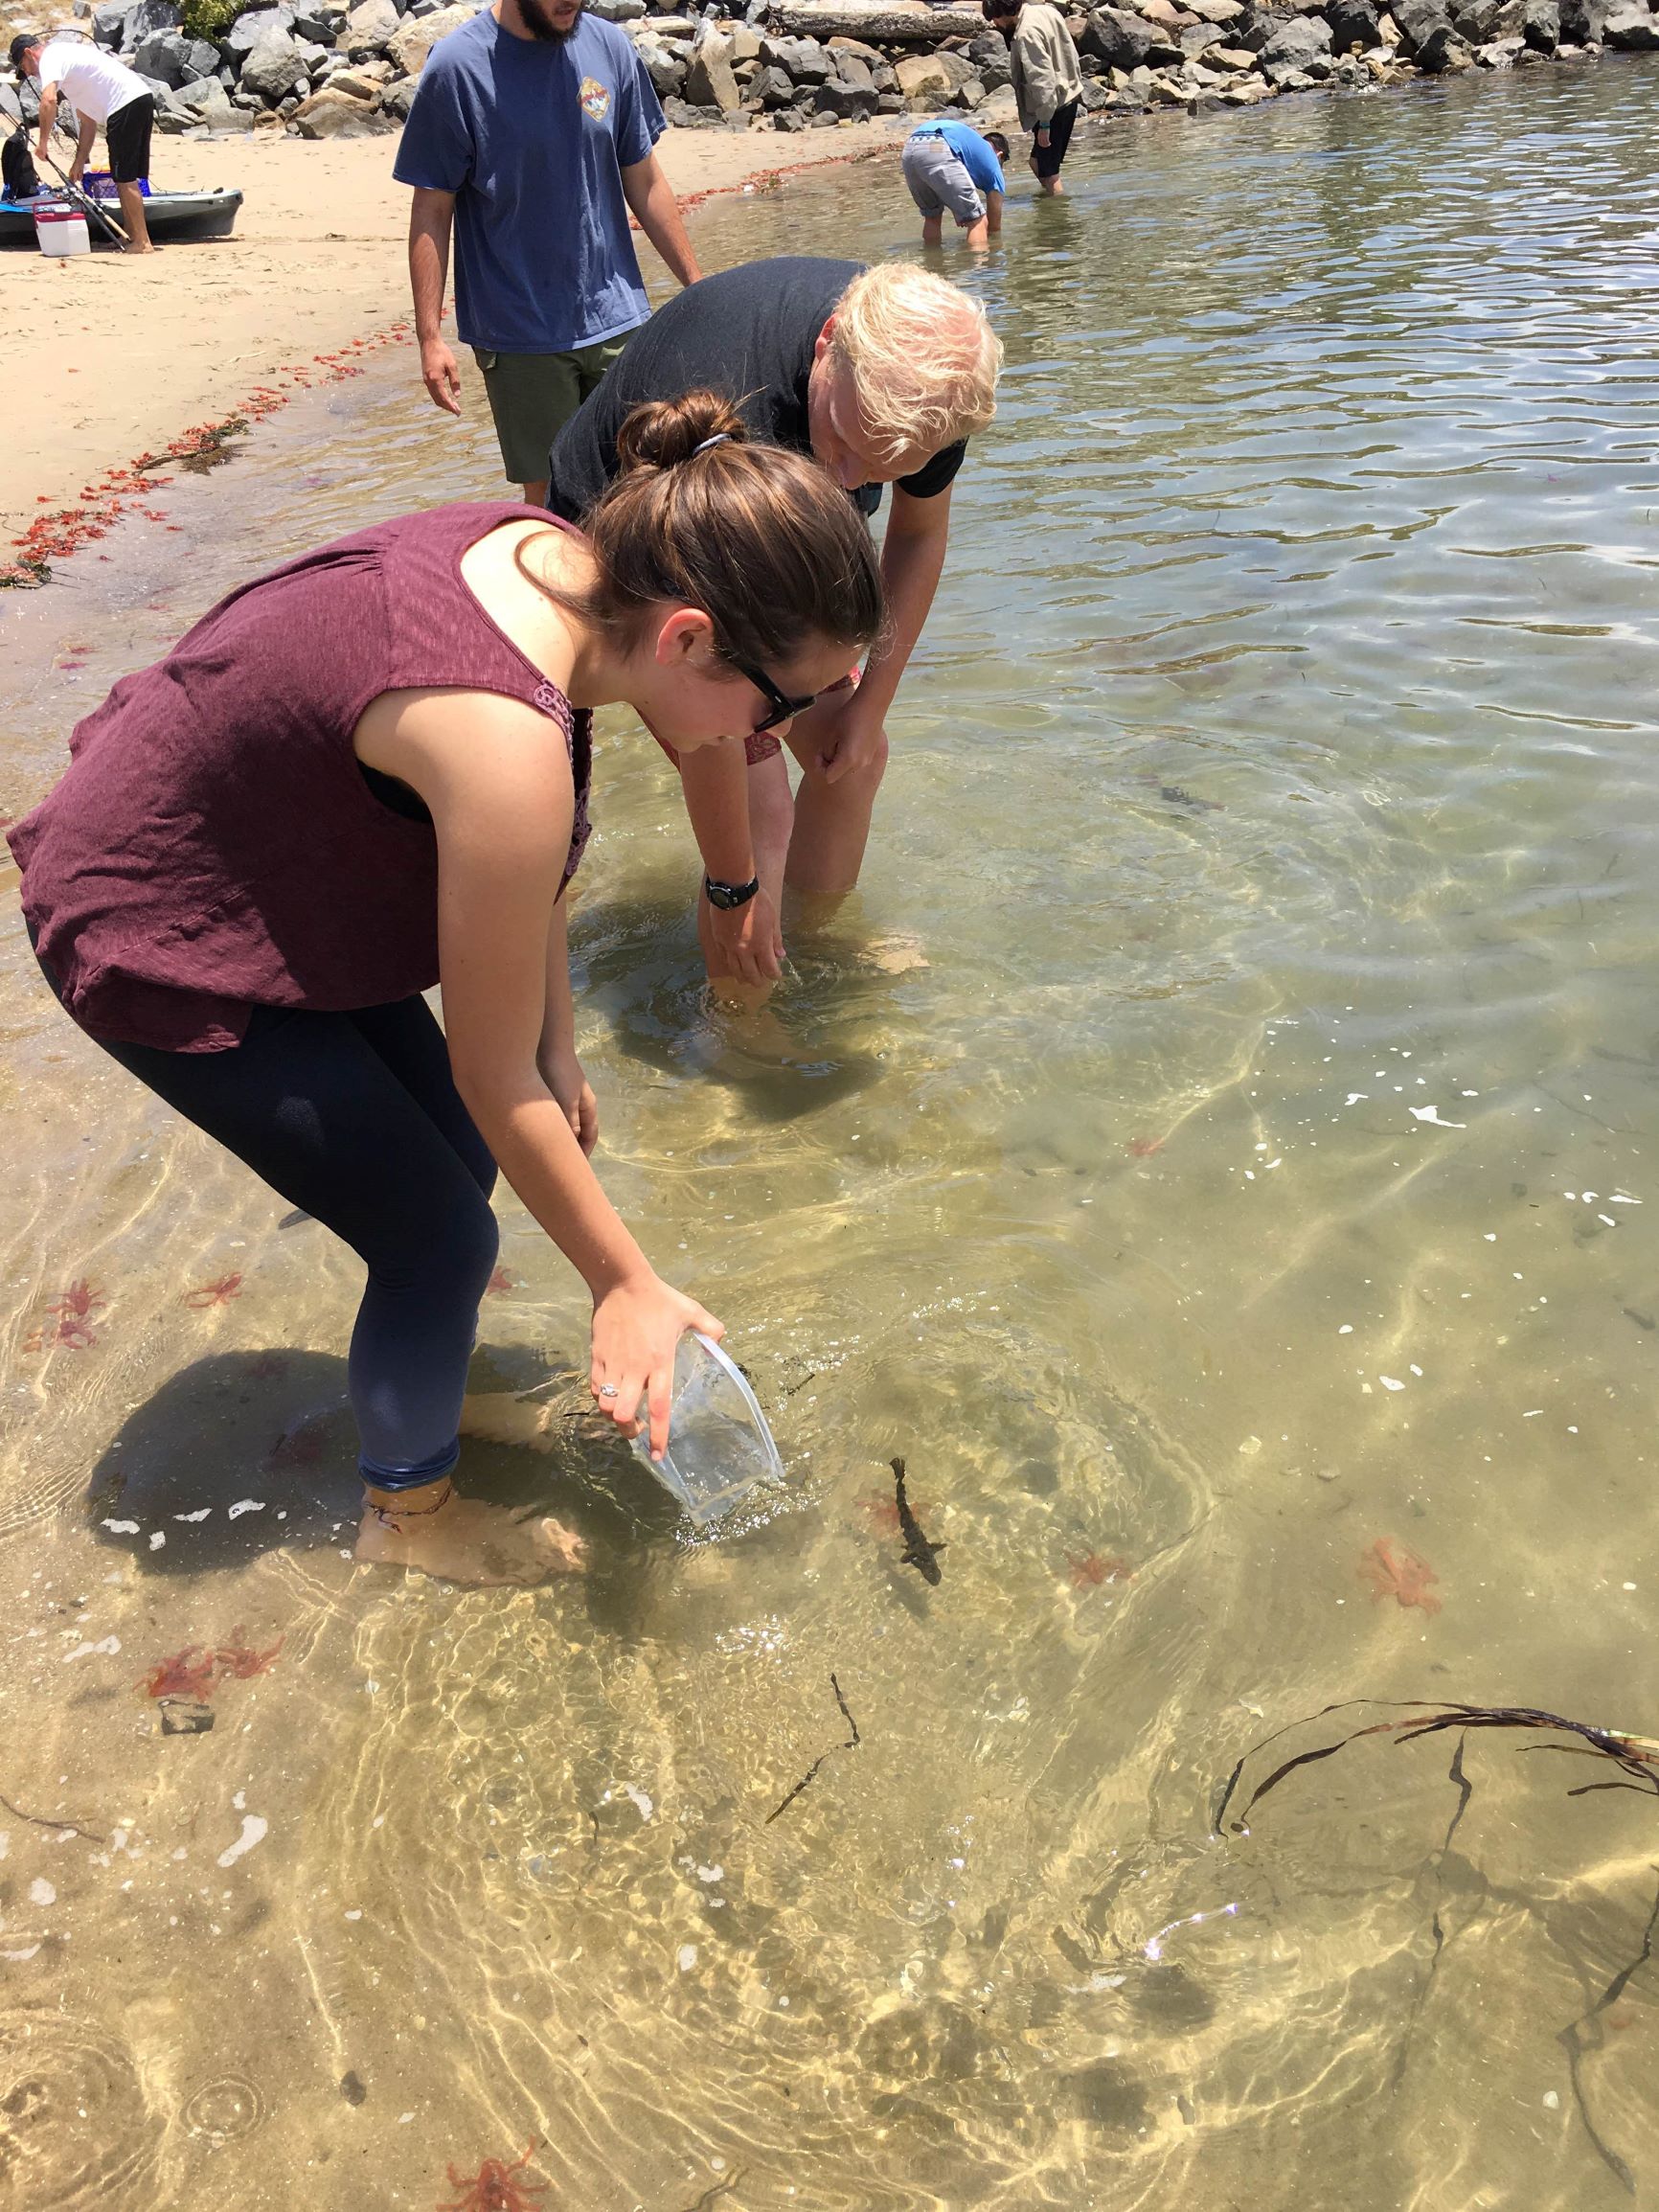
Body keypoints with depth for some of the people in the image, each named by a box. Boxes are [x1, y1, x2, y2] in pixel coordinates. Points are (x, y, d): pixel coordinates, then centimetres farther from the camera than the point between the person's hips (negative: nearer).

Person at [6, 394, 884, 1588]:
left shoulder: (552, 554, -11)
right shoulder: (504, 740, -38)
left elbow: (535, 862, 3)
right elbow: (497, 1082, -25)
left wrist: (562, 1053, 9)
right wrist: (628, 1287, -12)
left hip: (236, 849, 8)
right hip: (153, 942, -8)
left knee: (458, 1159, 16)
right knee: (442, 1237, 0)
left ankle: (428, 1390, 43)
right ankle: (411, 1509, 27)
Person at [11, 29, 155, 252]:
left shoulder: (50, 57, -1)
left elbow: (48, 100, -20)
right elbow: (87, 120, 28)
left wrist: (43, 141, -8)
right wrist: (79, 162, 25)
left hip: (126, 104, -9)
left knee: (124, 177, -6)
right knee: (125, 177, 15)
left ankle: (142, 242, -7)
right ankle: (131, 235, 19)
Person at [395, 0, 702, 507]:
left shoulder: (609, 47, 4)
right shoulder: (456, 66, -7)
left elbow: (644, 183, 11)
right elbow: (432, 211, -5)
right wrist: (430, 337, -10)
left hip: (617, 318, 4)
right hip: (519, 336, -3)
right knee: (550, 496, 0)